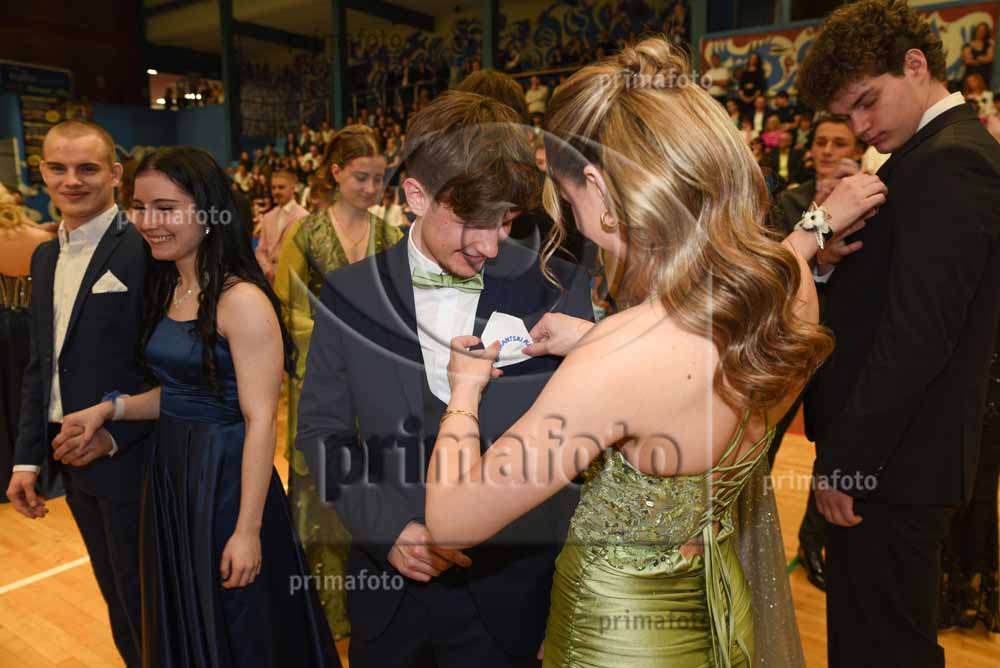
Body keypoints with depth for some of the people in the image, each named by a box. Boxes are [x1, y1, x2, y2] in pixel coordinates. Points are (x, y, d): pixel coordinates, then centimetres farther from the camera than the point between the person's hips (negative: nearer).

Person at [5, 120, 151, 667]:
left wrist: (116, 435, -18)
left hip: (131, 459, -7)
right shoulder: (45, 256, 10)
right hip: (74, 460, 7)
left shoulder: (146, 250, -15)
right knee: (117, 600, 22)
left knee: (146, 603, 8)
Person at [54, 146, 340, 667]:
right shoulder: (168, 289, 6)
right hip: (170, 472, 8)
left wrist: (248, 530, -20)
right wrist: (112, 408, -3)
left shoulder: (242, 300, -20)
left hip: (226, 478, -8)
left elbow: (260, 420, -21)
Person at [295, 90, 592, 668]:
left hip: (510, 592, -1)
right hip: (389, 586, 2)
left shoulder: (558, 290, -10)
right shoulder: (350, 295, -5)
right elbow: (323, 428, 0)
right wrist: (389, 527, -11)